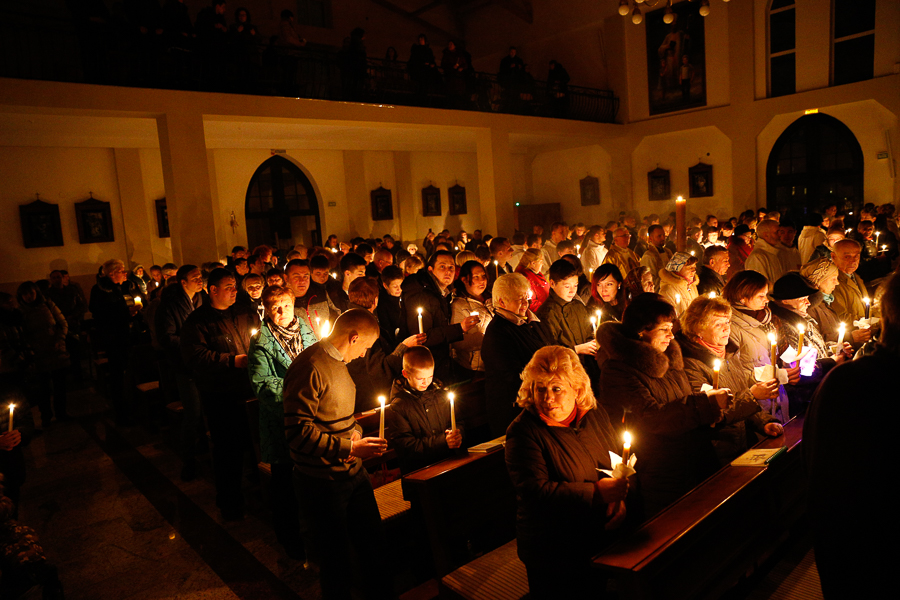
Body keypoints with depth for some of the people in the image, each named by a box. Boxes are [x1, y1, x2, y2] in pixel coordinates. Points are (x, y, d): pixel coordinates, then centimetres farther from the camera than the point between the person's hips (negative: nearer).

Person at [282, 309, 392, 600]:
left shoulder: (338, 363, 11)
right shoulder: (310, 368, -20)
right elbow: (298, 431, -24)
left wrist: (356, 431, 2)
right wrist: (349, 448, -24)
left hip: (353, 472, 9)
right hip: (324, 481, -8)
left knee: (375, 544, 16)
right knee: (338, 560, 7)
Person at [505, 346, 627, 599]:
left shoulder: (594, 413, 2)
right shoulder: (523, 431, -17)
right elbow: (536, 492, -25)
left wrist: (620, 498, -9)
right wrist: (596, 492, -26)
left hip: (606, 537, 5)